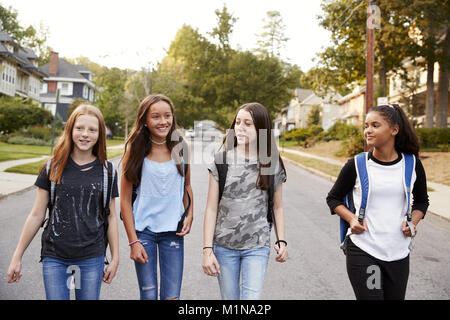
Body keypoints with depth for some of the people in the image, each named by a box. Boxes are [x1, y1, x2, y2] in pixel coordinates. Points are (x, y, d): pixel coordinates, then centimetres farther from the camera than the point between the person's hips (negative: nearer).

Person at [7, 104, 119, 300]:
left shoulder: (106, 171, 0)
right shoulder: (53, 168, 0)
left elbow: (111, 217, 4)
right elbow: (36, 215, 4)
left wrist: (115, 258, 5)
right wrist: (17, 256, 6)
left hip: (92, 258, 0)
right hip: (54, 257, 0)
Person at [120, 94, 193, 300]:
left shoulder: (181, 148, 1)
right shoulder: (135, 149, -5)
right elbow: (125, 199, -3)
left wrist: (189, 216, 2)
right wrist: (133, 241, -7)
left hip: (173, 231, 2)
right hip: (143, 229, -1)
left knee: (171, 296, 2)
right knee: (148, 295, 4)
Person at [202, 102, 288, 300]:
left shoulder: (272, 165, 1)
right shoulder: (222, 160, -3)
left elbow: (277, 207, 10)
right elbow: (211, 209, -3)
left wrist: (282, 241, 2)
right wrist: (207, 249, -7)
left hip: (257, 247, 0)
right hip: (224, 245, 0)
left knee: (251, 297, -9)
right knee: (229, 297, 11)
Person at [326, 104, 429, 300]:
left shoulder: (412, 165, 1)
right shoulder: (356, 165, -6)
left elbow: (422, 201, 17)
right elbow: (333, 198, 6)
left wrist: (413, 221, -3)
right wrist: (351, 218, -11)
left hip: (399, 253, 3)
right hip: (362, 252, -3)